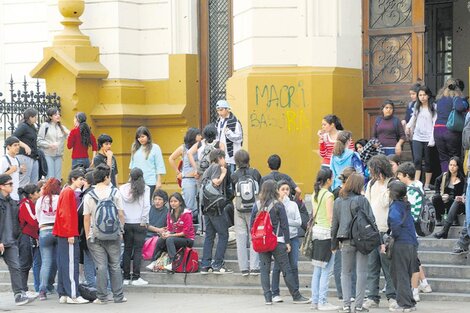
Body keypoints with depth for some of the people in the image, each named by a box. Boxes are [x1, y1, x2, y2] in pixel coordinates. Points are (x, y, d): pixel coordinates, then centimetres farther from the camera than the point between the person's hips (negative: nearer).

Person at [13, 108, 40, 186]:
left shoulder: (32, 126, 14)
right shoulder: (23, 126, -10)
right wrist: (25, 146, -25)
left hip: (33, 157, 9)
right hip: (25, 156, -9)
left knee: (34, 182, 9)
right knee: (24, 182, -8)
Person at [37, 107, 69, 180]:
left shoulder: (61, 127, 13)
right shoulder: (45, 126, -2)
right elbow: (39, 141, -6)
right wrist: (50, 145, -17)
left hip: (58, 155, 5)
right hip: (48, 155, -5)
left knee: (58, 178, 6)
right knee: (50, 178, -9)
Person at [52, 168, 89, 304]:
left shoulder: (65, 191, 17)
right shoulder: (69, 192, -11)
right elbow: (67, 214, -17)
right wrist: (70, 234, -19)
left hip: (62, 234, 10)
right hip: (68, 234, -10)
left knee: (63, 264, 9)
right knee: (71, 263, -10)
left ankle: (63, 294, 11)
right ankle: (73, 295, -11)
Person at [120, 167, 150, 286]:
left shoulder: (122, 189, 0)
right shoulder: (145, 189, -5)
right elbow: (146, 206, -10)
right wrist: (144, 221, -2)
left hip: (126, 223, 2)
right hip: (139, 223, -2)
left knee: (127, 250, 9)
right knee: (138, 250, 0)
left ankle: (126, 277, 11)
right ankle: (136, 277, -3)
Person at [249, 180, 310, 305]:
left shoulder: (257, 205, 2)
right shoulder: (278, 205, -7)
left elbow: (251, 224, 4)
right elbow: (284, 225, -6)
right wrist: (287, 242, 0)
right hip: (277, 241, -3)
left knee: (264, 269, 7)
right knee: (286, 269, 3)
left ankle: (267, 297, 2)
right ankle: (296, 296, 8)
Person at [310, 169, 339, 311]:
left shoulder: (316, 194, 13)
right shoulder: (328, 195, -12)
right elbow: (330, 217, -15)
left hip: (316, 230, 8)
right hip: (326, 232, -8)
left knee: (317, 270, 11)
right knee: (326, 271, -6)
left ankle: (315, 300, 13)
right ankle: (322, 302, -7)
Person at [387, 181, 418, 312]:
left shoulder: (396, 206, -10)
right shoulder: (406, 205, 15)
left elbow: (395, 219, -31)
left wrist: (394, 235, -17)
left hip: (401, 244, -8)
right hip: (412, 244, 8)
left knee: (400, 275, -1)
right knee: (406, 275, 15)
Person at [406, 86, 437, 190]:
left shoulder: (433, 107, -6)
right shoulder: (417, 106, 9)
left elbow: (435, 124, -8)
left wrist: (432, 139, -13)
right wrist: (408, 126, 13)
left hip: (428, 138, -3)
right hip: (417, 138, 3)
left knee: (428, 162, 5)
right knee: (417, 160, -9)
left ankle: (427, 185, 12)